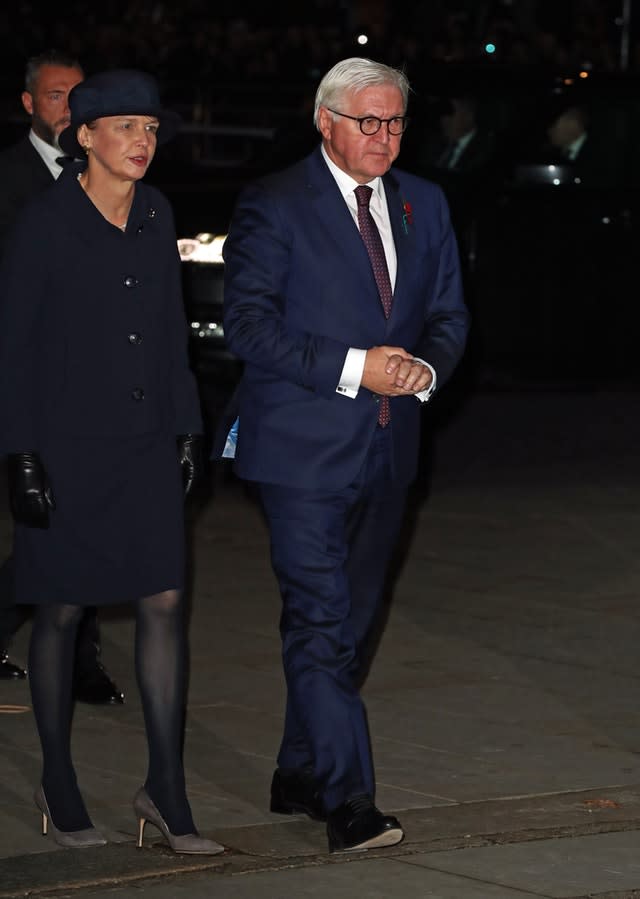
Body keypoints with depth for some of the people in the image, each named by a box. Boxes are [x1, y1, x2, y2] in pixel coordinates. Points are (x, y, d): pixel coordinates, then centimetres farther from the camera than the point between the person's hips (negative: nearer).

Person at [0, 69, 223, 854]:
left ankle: (166, 789, 6)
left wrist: (186, 427, 11)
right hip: (66, 445, -5)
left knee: (165, 600, 0)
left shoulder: (155, 215, 6)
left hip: (145, 443, 5)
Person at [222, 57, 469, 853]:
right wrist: (352, 367, -20)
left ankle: (299, 777, 26)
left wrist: (427, 365, -8)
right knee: (320, 621, -11)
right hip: (303, 450, -6)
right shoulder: (273, 206, -7)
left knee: (352, 618, 13)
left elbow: (448, 311, 15)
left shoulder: (423, 205, 11)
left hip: (386, 447, 7)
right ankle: (348, 803, -12)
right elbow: (247, 320, -13)